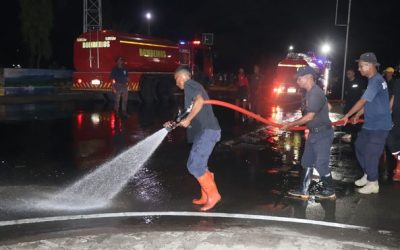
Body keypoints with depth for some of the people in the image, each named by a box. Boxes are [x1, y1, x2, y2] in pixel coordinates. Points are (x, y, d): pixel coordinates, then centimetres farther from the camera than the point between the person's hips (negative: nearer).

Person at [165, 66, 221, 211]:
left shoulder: (189, 84, -3)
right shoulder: (193, 87, 26)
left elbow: (200, 101, -23)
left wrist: (188, 119, -15)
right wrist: (175, 124, 28)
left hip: (206, 131, -10)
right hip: (204, 131, 10)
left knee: (194, 166, -9)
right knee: (199, 165, 15)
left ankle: (213, 194, 0)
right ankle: (206, 197, 22)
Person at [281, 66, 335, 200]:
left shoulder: (316, 93, -21)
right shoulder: (310, 92, 10)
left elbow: (309, 117, -22)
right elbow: (327, 106, 22)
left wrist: (290, 124, -15)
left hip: (323, 134, -10)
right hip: (314, 133, 10)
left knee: (321, 164, -1)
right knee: (307, 162, 12)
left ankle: (329, 191, 16)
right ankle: (303, 191, 20)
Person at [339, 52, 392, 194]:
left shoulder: (376, 81, -22)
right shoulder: (374, 80, 11)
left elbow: (362, 101, -21)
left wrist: (347, 116, -13)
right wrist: (358, 115, 9)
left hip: (378, 126, -10)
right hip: (370, 124, 10)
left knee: (370, 154, -2)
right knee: (360, 146, 17)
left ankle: (373, 183, 14)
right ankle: (367, 175, 31)